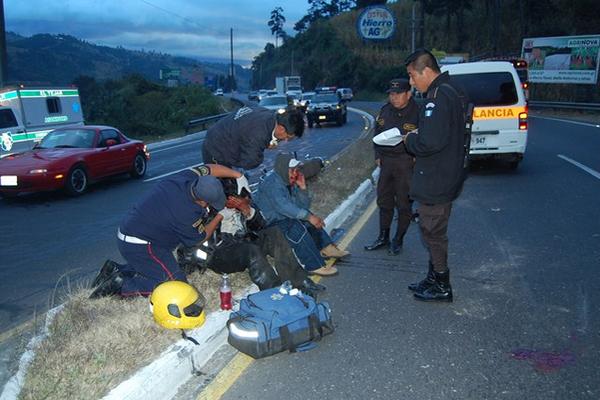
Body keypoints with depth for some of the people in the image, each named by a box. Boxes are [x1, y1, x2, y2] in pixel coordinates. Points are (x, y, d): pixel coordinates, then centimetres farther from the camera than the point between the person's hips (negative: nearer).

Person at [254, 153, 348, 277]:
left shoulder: (289, 181, 7)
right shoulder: (272, 183, -22)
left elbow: (304, 206, 6)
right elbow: (284, 207, -35)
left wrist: (302, 187, -10)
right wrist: (309, 216, -36)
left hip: (282, 217, 11)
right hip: (269, 223, -11)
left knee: (311, 220, 12)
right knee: (298, 229, -30)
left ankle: (326, 248, 8)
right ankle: (315, 266, -29)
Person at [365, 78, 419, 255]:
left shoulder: (417, 112, -12)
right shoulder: (385, 111, 8)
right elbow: (377, 134, 18)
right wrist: (377, 156, 11)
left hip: (406, 163, -6)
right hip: (386, 162, 6)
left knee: (403, 204, 3)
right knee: (384, 201, 14)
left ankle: (398, 240, 18)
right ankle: (383, 238, 27)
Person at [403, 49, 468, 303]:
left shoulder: (438, 97, -21)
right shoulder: (448, 92, 13)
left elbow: (431, 142, -30)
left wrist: (410, 140, -12)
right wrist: (415, 136, 9)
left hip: (434, 182, -10)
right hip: (443, 178, 11)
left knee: (432, 232, 2)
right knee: (434, 231, 19)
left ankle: (442, 287, 14)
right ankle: (434, 279, 32)